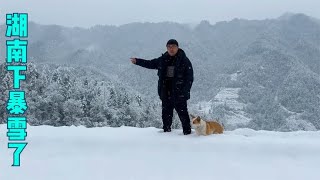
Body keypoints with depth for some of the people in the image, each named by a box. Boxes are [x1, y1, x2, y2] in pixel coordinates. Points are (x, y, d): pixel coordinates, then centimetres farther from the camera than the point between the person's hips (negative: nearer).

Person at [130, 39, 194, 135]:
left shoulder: (184, 60, -3)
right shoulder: (163, 60, 11)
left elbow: (189, 78, -5)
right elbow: (151, 64, 25)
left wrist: (185, 91, -13)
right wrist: (137, 61, 20)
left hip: (179, 94, -5)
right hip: (166, 93, 5)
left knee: (182, 112, -6)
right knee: (166, 113, 11)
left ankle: (187, 131, 2)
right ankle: (166, 130, 22)